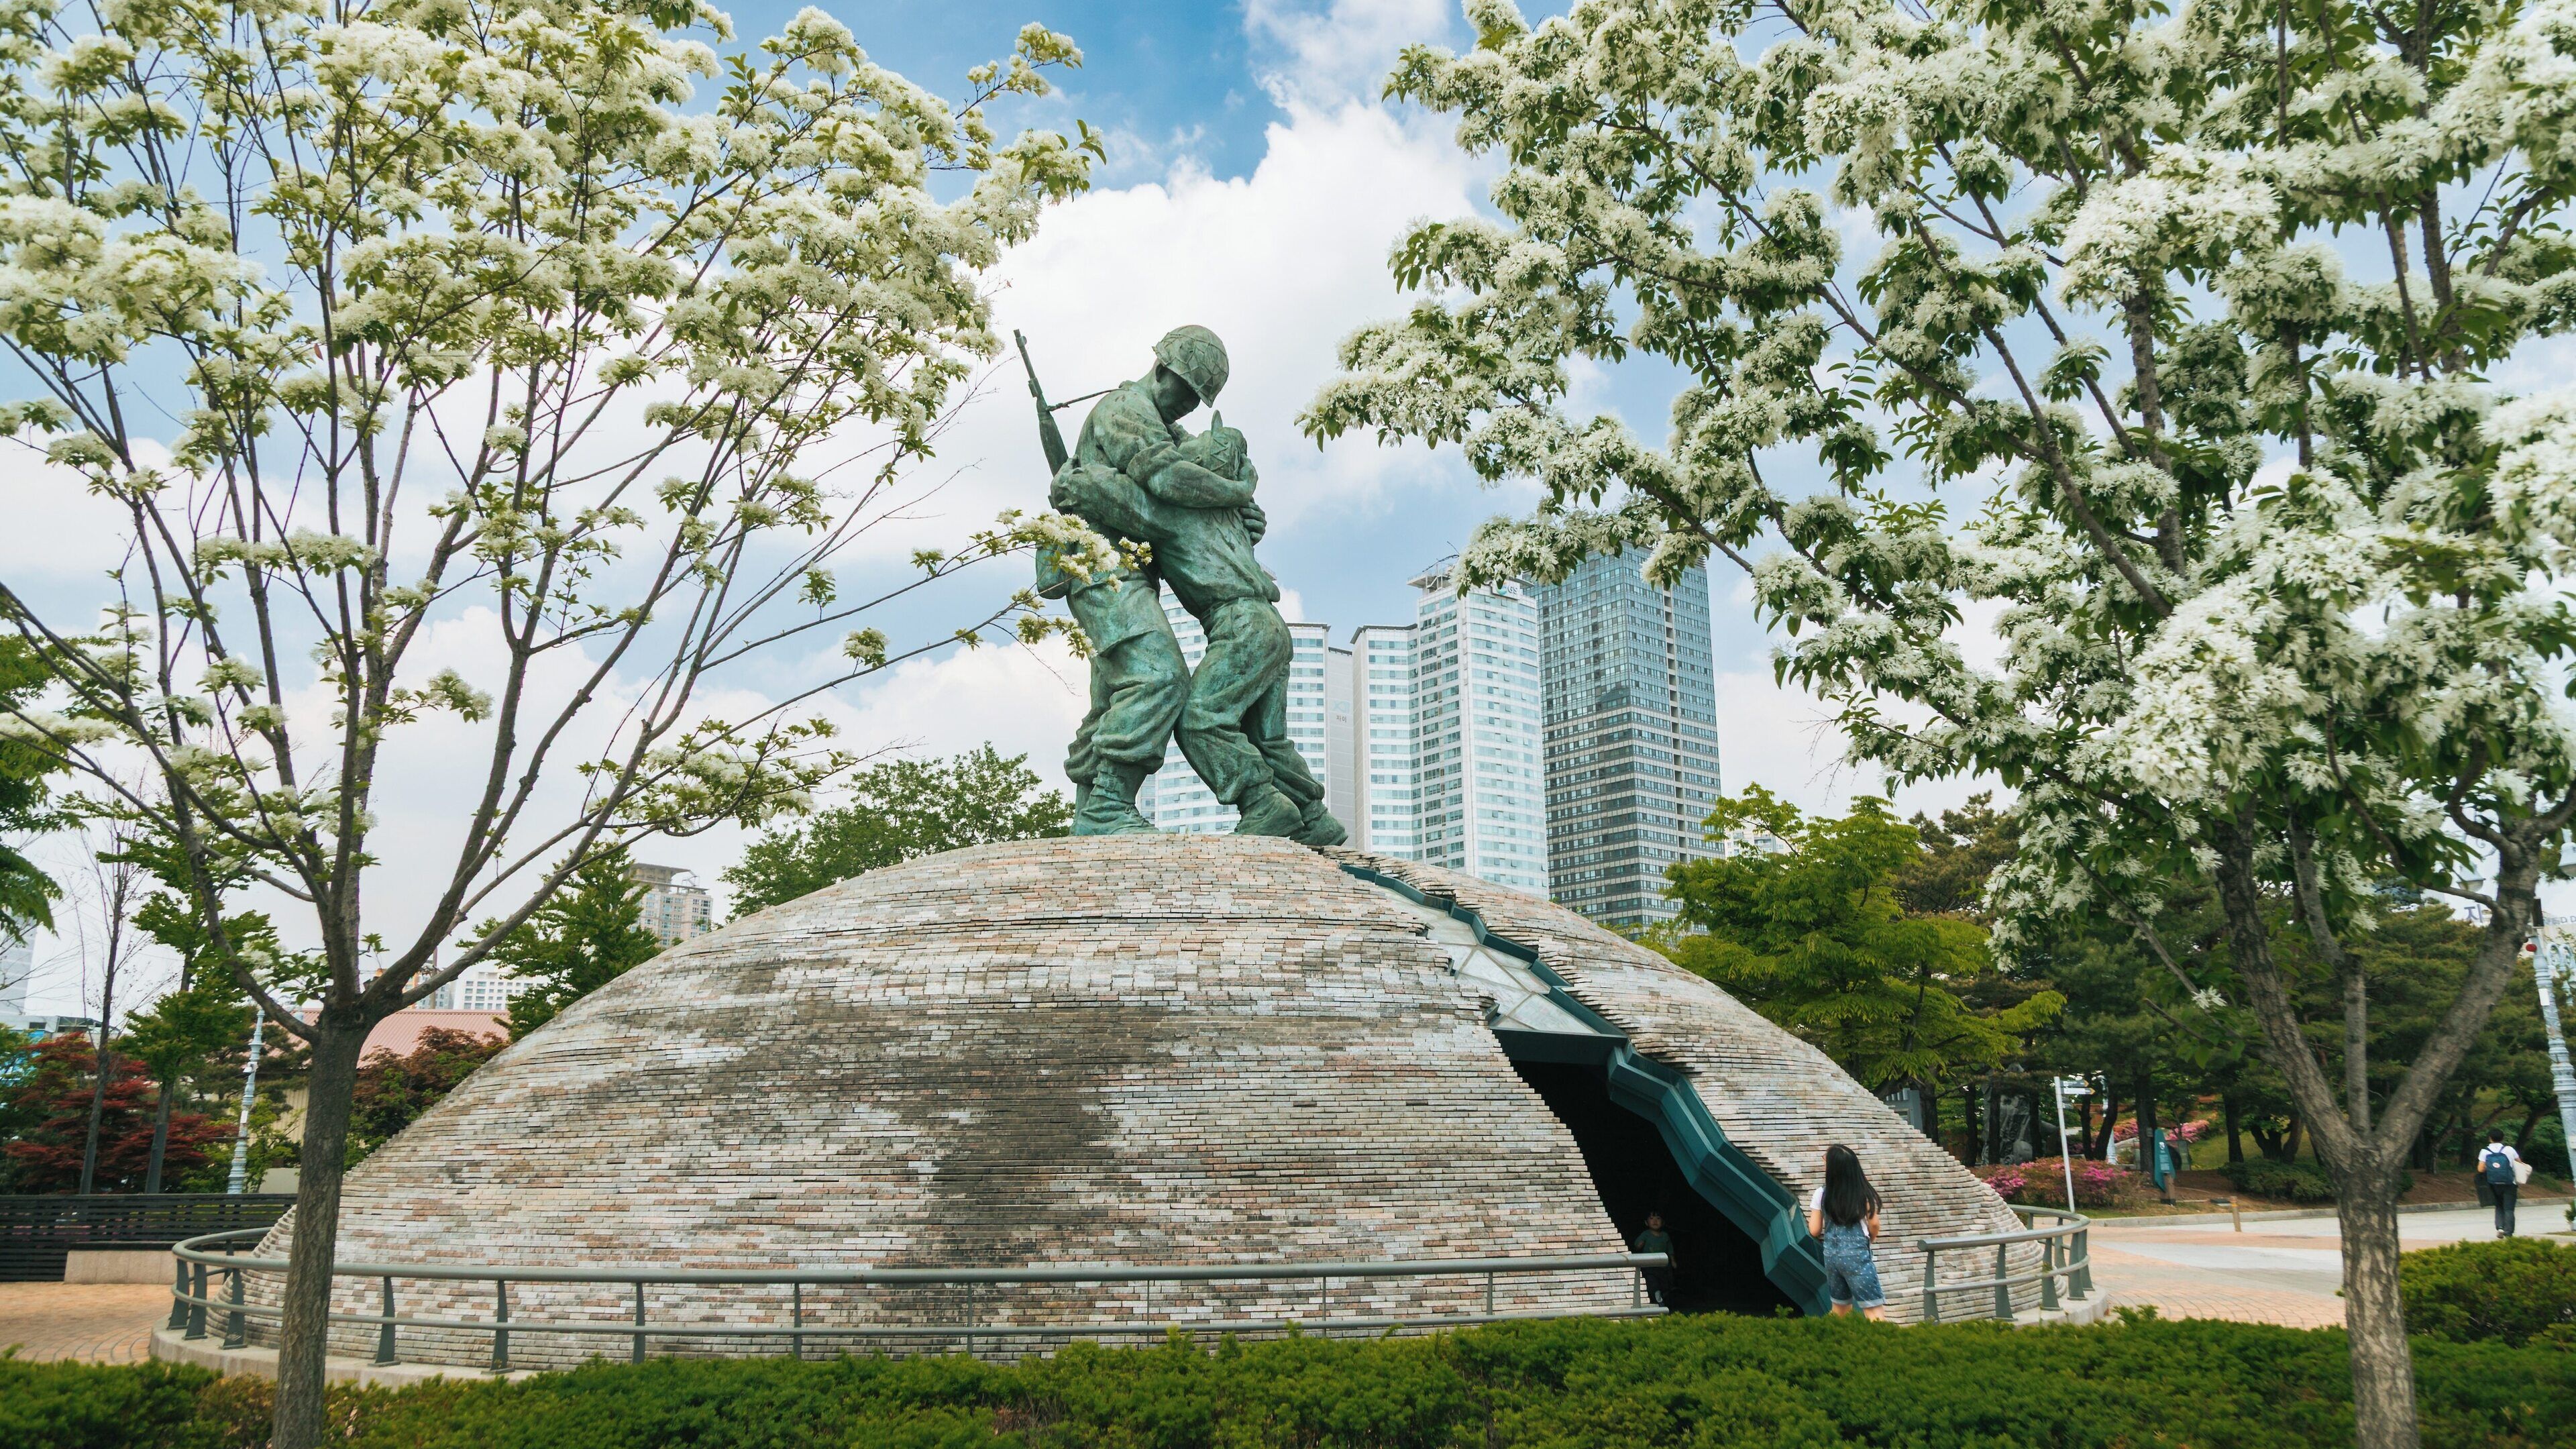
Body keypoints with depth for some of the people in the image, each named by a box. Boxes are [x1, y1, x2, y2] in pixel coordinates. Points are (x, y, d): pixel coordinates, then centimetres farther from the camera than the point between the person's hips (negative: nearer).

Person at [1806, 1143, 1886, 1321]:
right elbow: (1874, 1223, -2)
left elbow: (1814, 1231, 2)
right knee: (1874, 1311, -6)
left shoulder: (1821, 1195, -1)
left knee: (1840, 1309, 19)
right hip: (1857, 1256, -3)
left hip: (1831, 1256, 3)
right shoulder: (1863, 1192, -6)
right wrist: (1871, 1239, 21)